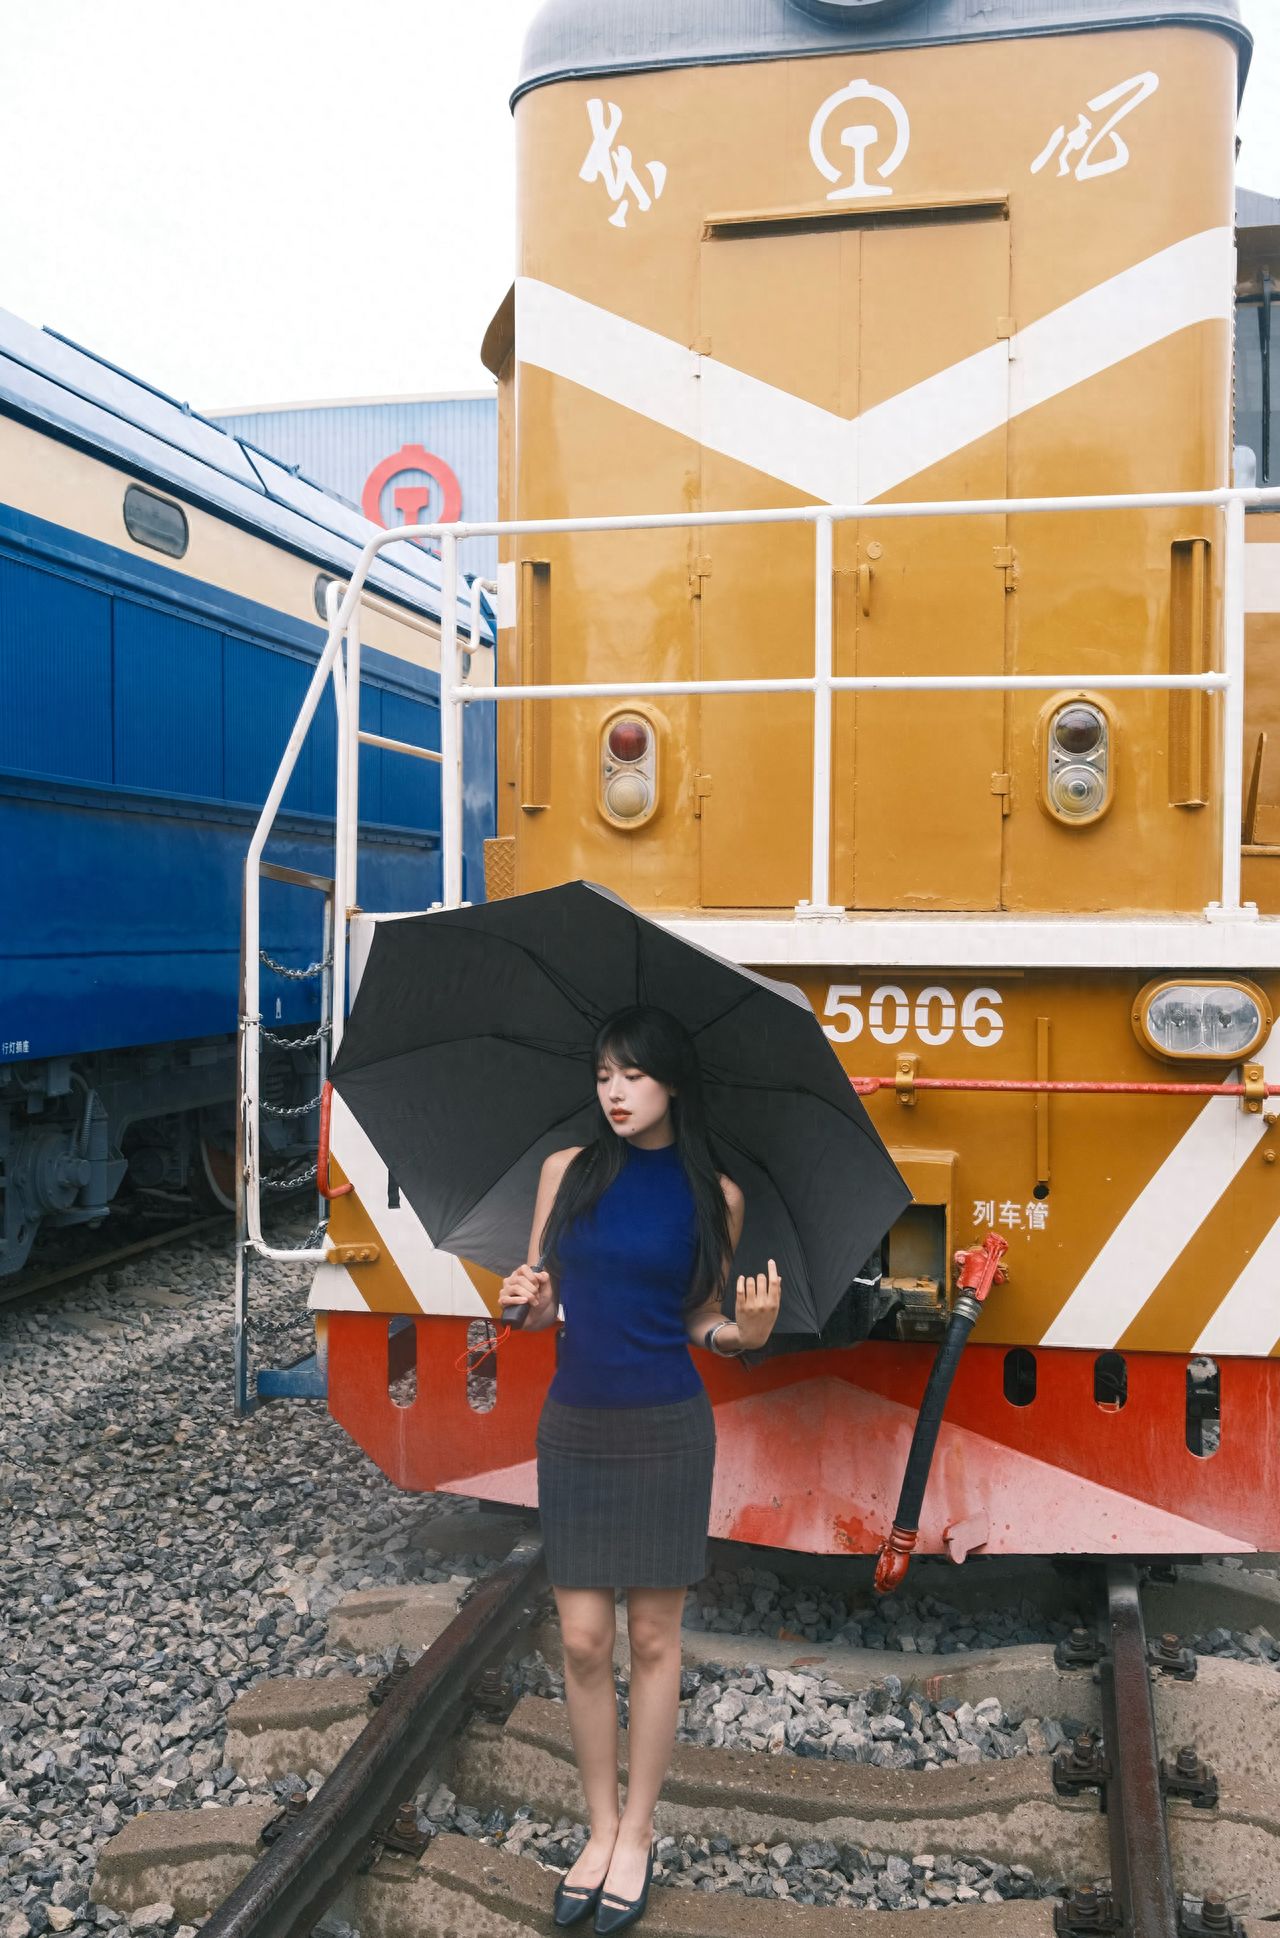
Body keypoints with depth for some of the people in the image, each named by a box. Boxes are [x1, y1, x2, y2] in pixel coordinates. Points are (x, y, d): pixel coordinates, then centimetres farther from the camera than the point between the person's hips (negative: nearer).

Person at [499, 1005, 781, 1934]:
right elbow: (540, 1305, 6)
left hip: (667, 1429, -2)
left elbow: (703, 1319, 6)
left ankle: (638, 1833, 25)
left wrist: (746, 1332, -15)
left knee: (654, 1636, 8)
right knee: (584, 1639, 7)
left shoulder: (714, 1195, -3)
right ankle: (601, 1827, 25)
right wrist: (528, 1297, -16)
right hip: (574, 1428, 2)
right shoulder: (568, 1170, 0)